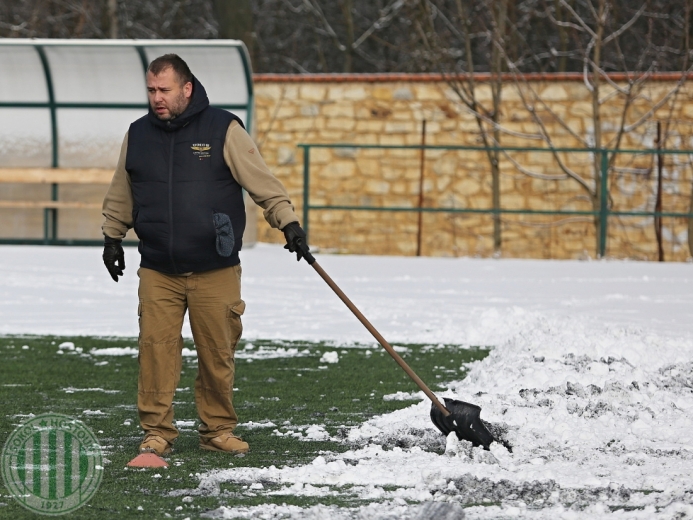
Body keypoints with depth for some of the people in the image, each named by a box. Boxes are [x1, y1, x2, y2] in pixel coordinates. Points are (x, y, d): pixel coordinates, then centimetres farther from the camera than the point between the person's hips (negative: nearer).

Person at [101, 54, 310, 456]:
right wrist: (113, 237, 23)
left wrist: (288, 223, -10)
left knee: (218, 353, 4)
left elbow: (262, 181, -3)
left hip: (215, 272, -2)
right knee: (157, 348, -4)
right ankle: (157, 431, 3)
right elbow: (121, 196, 21)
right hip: (158, 272, 2)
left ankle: (218, 429, 16)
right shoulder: (138, 135, 8)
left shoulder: (223, 130, -3)